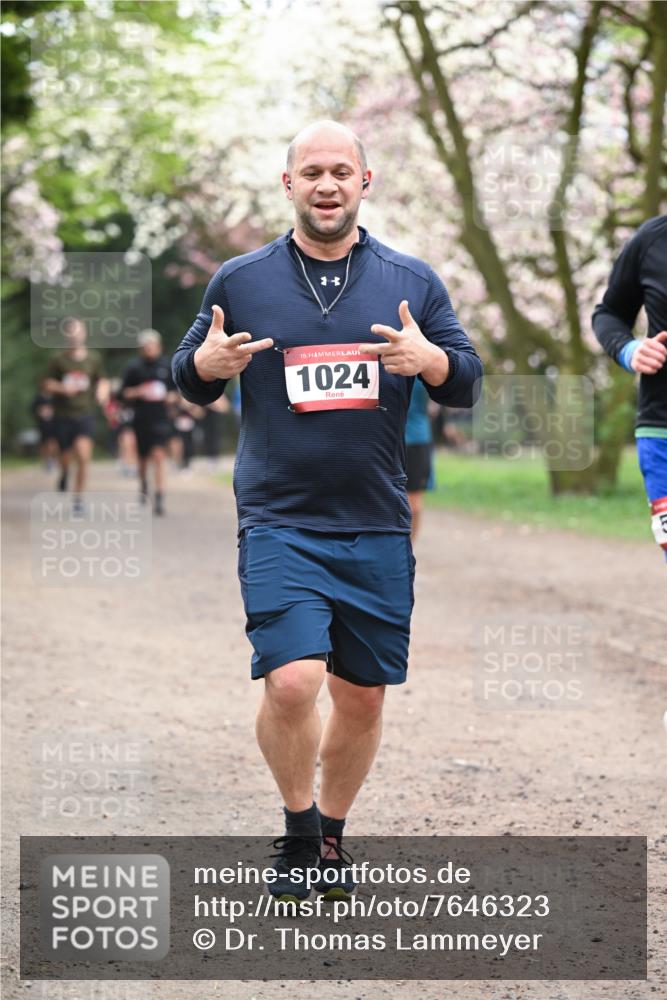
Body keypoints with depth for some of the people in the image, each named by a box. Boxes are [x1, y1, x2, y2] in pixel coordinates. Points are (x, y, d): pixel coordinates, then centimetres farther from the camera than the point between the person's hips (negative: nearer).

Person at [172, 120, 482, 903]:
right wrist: (206, 362, -11)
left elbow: (467, 384, 8)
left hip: (377, 529, 2)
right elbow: (189, 381, 13)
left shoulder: (412, 281, 7)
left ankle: (331, 837, 30)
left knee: (363, 696, 9)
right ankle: (298, 831, 7)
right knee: (292, 683, -17)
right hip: (279, 523, -2)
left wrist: (429, 360, -15)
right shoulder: (240, 281, 5)